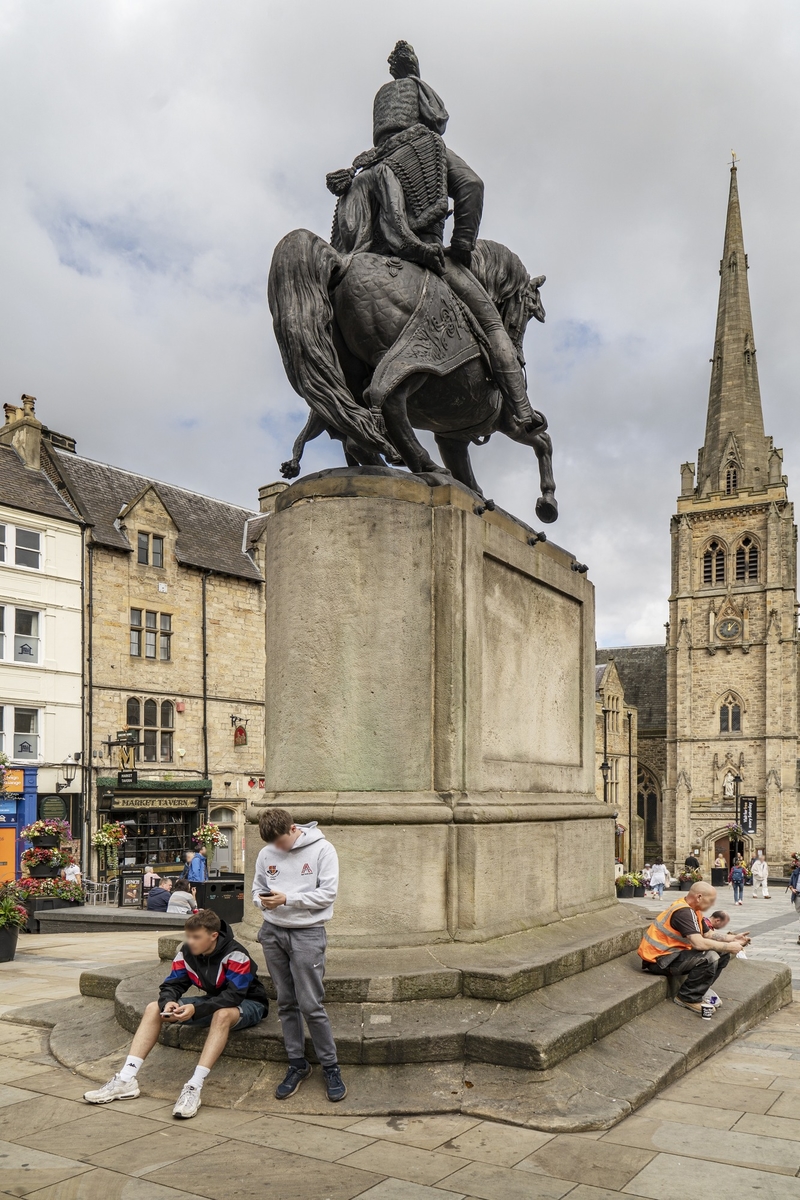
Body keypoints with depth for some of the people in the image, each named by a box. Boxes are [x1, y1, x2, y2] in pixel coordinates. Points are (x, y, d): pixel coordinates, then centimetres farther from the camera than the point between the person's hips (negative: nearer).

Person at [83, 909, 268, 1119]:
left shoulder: (235, 955, -27)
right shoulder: (186, 952, -9)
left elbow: (234, 995, -34)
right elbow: (172, 984, -6)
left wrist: (195, 1010, -43)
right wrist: (168, 1002, -30)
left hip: (247, 1004, -7)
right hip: (214, 1001, 7)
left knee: (222, 1014, -42)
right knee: (154, 1008, -5)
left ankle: (194, 1088, -45)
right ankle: (126, 1080, -13)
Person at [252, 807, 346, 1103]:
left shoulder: (322, 850, -10)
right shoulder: (266, 854, 4)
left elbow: (327, 894, -13)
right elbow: (257, 890, 12)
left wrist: (287, 898, -20)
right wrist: (263, 900, -12)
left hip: (307, 933, -4)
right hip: (273, 932, 5)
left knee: (311, 1005, -5)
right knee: (286, 1003, 11)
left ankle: (330, 1067, 10)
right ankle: (297, 1064, 24)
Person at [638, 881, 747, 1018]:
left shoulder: (691, 909, 8)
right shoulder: (683, 912, -24)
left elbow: (708, 934, 14)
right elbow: (699, 943, -31)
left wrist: (731, 939, 1)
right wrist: (727, 947, -20)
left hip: (673, 952, 10)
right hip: (658, 959, -10)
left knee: (722, 954, 3)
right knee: (709, 958, -27)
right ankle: (687, 998, -12)